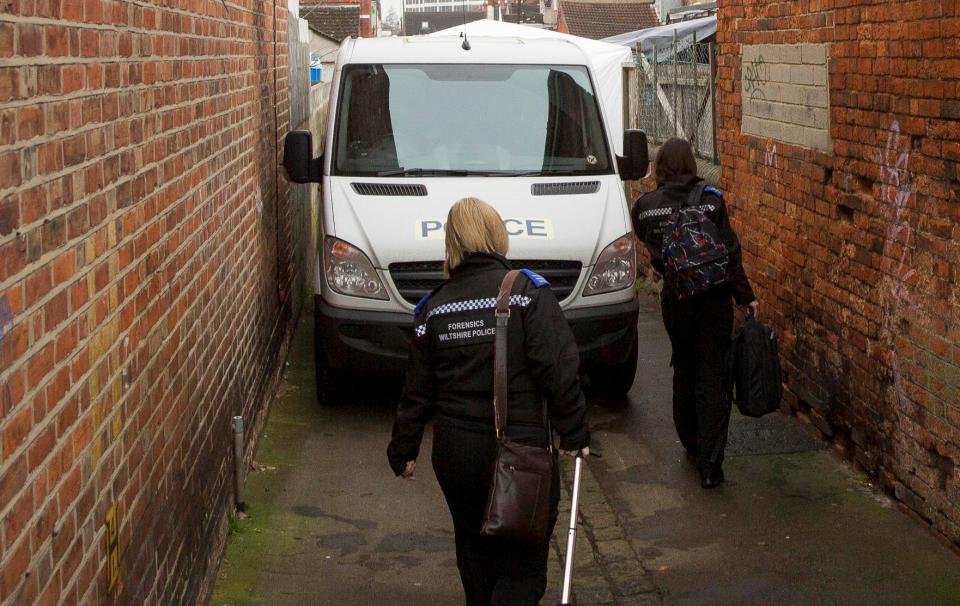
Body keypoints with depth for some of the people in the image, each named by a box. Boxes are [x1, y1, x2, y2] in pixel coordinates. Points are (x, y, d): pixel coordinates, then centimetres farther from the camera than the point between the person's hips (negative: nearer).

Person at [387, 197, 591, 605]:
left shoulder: (435, 307, 3)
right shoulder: (526, 292, -9)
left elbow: (417, 390, 8)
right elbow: (559, 370, -14)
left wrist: (403, 450, 18)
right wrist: (574, 433, -4)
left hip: (453, 453, 4)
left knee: (474, 547, 23)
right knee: (523, 559, 3)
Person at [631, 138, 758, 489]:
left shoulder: (644, 206, -4)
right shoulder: (710, 200, -11)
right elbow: (729, 253, -10)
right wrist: (746, 297, -3)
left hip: (675, 298, 2)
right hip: (713, 299, -2)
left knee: (684, 370, 21)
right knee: (713, 377, 1)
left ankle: (691, 446, 32)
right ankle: (710, 464, -3)